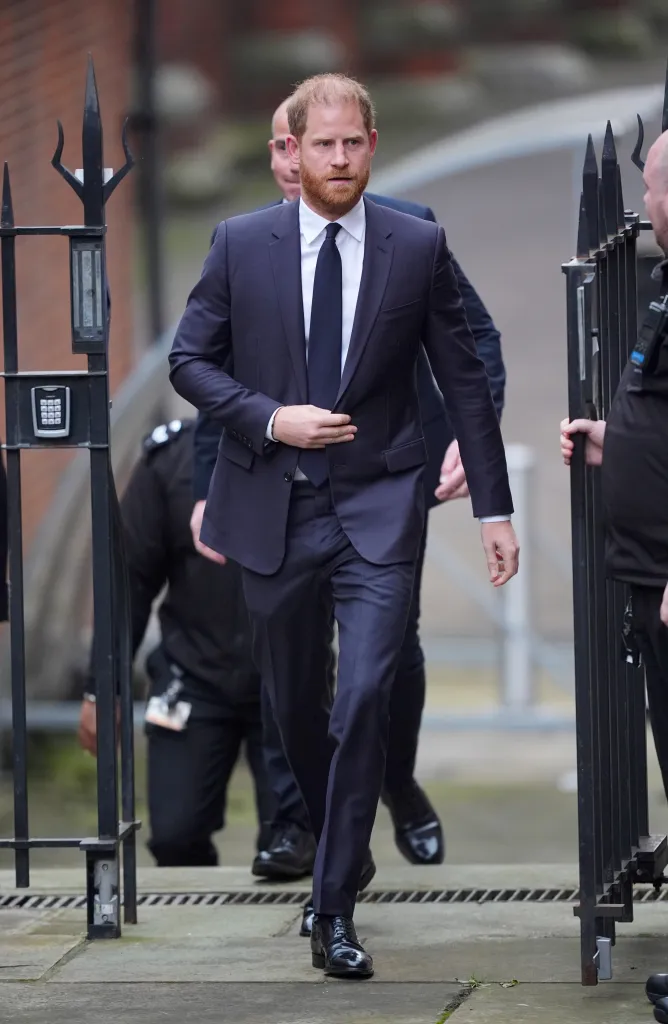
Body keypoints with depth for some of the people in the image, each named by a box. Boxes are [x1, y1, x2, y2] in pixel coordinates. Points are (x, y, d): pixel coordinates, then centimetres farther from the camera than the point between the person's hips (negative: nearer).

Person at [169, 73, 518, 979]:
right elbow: (189, 360, 4)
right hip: (273, 509, 2)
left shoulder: (418, 248, 0)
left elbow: (464, 381, 4)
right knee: (296, 703, 14)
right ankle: (330, 842, 40)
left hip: (376, 509, -2)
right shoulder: (241, 244, 0)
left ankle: (336, 912, -14)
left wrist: (494, 507, 3)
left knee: (365, 700, -16)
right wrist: (270, 419, -13)